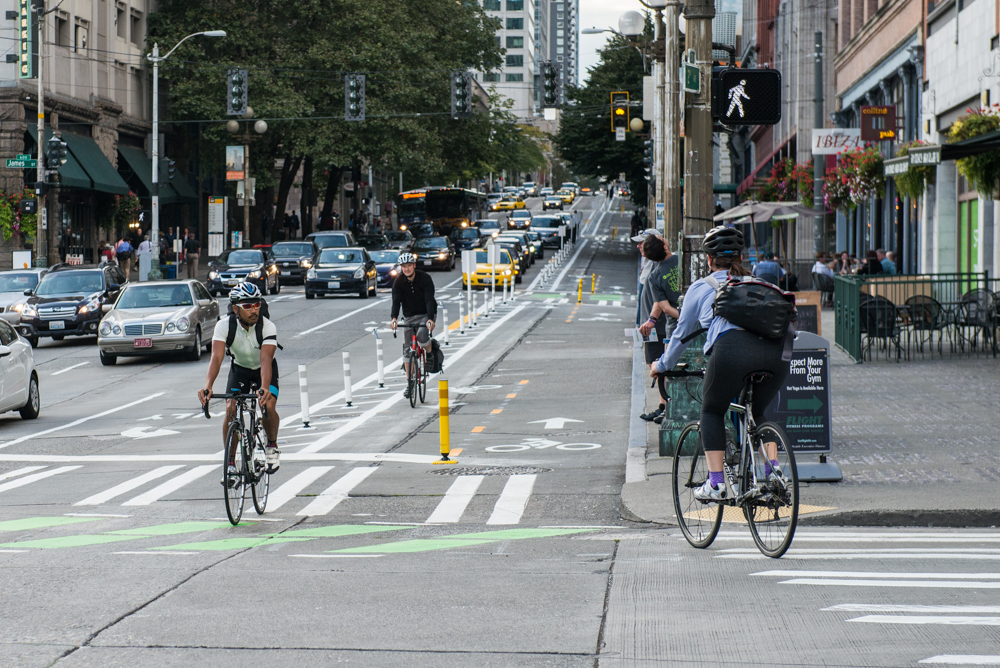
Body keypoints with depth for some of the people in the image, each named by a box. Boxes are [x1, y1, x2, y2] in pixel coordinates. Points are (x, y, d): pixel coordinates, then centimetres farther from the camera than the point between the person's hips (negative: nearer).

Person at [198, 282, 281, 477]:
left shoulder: (268, 327, -31)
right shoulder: (224, 325, -28)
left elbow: (265, 359, -43)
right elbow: (217, 357, -38)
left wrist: (264, 388, -61)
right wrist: (207, 387, -54)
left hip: (264, 370, -1)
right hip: (239, 368, 1)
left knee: (268, 406, -25)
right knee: (231, 410, -20)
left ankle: (272, 445, 5)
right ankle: (230, 462, -8)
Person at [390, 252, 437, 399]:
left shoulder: (425, 278, -17)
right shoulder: (399, 282, -9)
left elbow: (429, 300, -26)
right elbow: (396, 301, -20)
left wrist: (430, 319, -41)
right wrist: (394, 318, -38)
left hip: (426, 315, -3)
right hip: (409, 316, 3)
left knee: (422, 336, -31)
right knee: (407, 349, -3)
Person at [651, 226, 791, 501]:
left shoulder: (701, 288, 24)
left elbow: (682, 333, 33)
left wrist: (662, 365, 50)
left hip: (732, 347, -3)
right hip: (776, 350, 3)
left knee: (712, 411, 20)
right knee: (759, 411, 29)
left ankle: (715, 483, 10)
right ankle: (773, 470, 14)